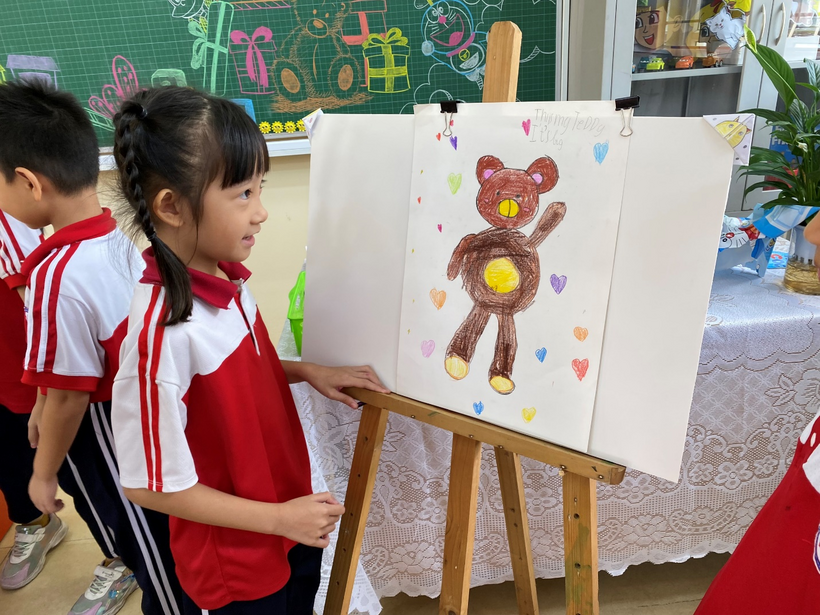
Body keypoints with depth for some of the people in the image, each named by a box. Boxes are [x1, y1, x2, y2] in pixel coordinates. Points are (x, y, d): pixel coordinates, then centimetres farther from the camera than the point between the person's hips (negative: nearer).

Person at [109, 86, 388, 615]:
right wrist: (278, 518, -18)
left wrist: (309, 372, -6)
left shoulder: (227, 278, -10)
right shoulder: (163, 332, -32)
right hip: (236, 570, -6)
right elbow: (152, 486, -23)